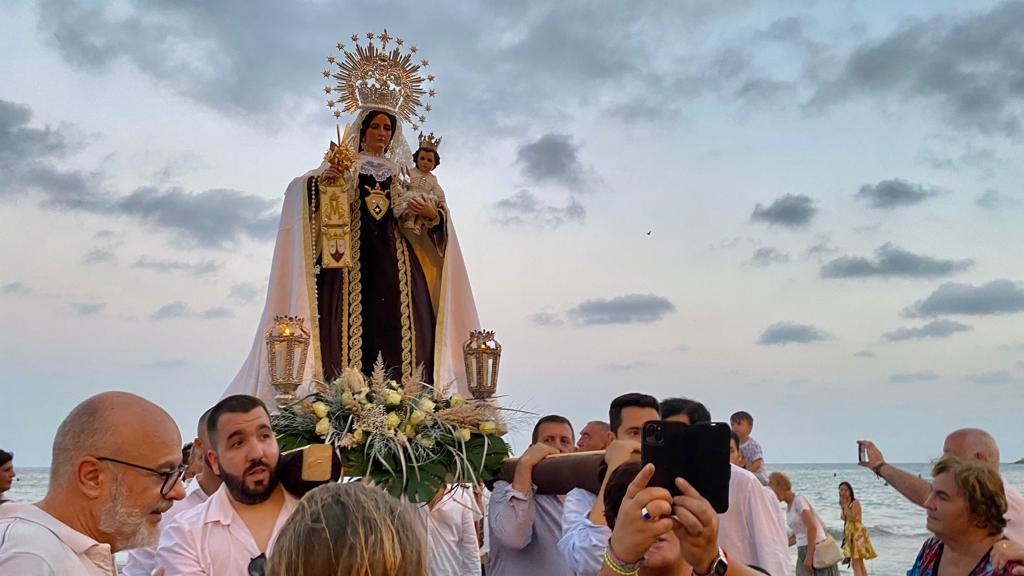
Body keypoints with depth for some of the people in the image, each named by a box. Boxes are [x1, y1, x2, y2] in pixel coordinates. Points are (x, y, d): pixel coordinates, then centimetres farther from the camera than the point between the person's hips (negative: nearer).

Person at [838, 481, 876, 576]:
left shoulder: (855, 503, -10)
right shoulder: (843, 505, 13)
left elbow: (852, 517, -24)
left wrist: (845, 505, -16)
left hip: (857, 534, -9)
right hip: (849, 535, 9)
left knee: (856, 563, -15)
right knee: (859, 563, 12)